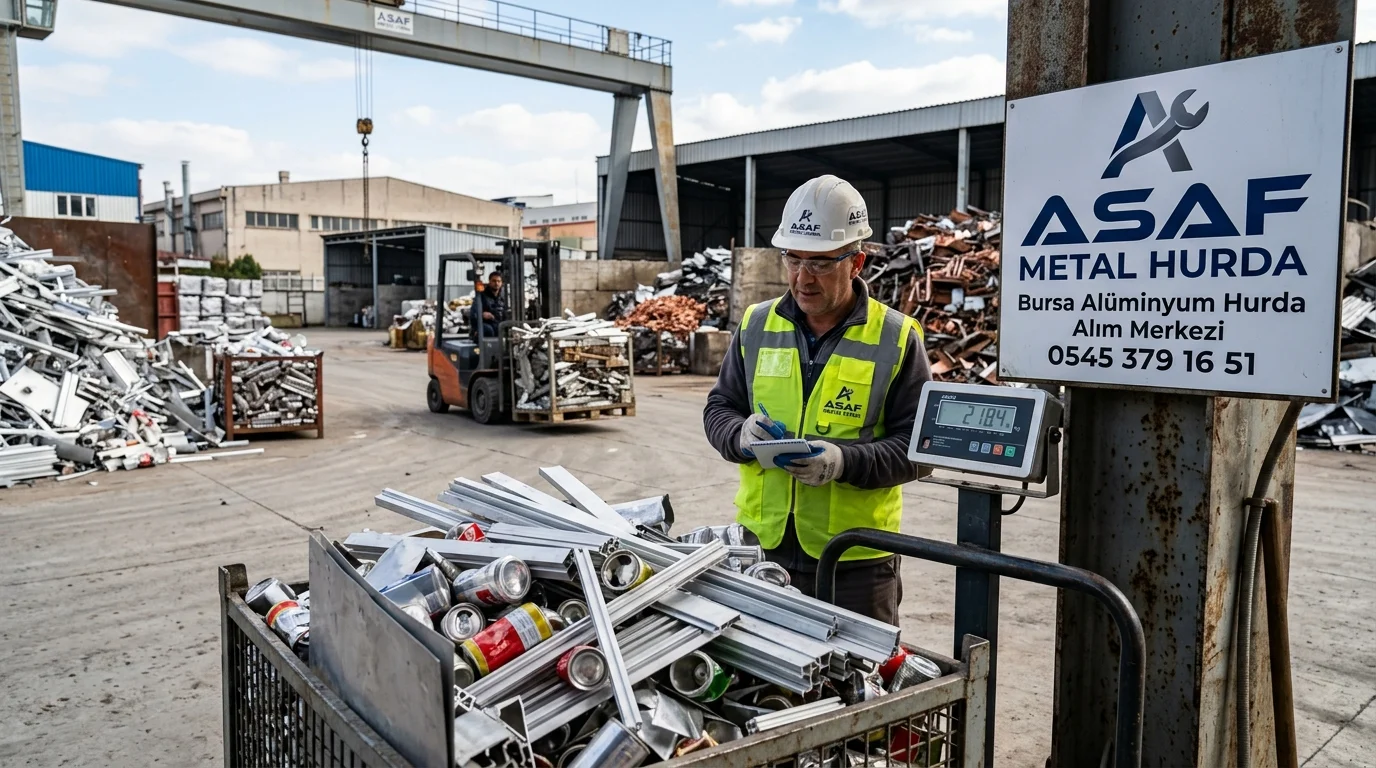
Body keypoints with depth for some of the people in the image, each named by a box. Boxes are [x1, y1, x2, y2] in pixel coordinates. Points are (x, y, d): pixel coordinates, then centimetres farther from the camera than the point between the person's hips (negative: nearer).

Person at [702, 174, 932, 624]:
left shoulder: (896, 339, -5)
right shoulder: (756, 325, 5)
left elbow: (916, 445, -7)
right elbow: (719, 409, 10)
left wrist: (845, 461, -23)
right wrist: (741, 434, -13)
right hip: (761, 547, 3)